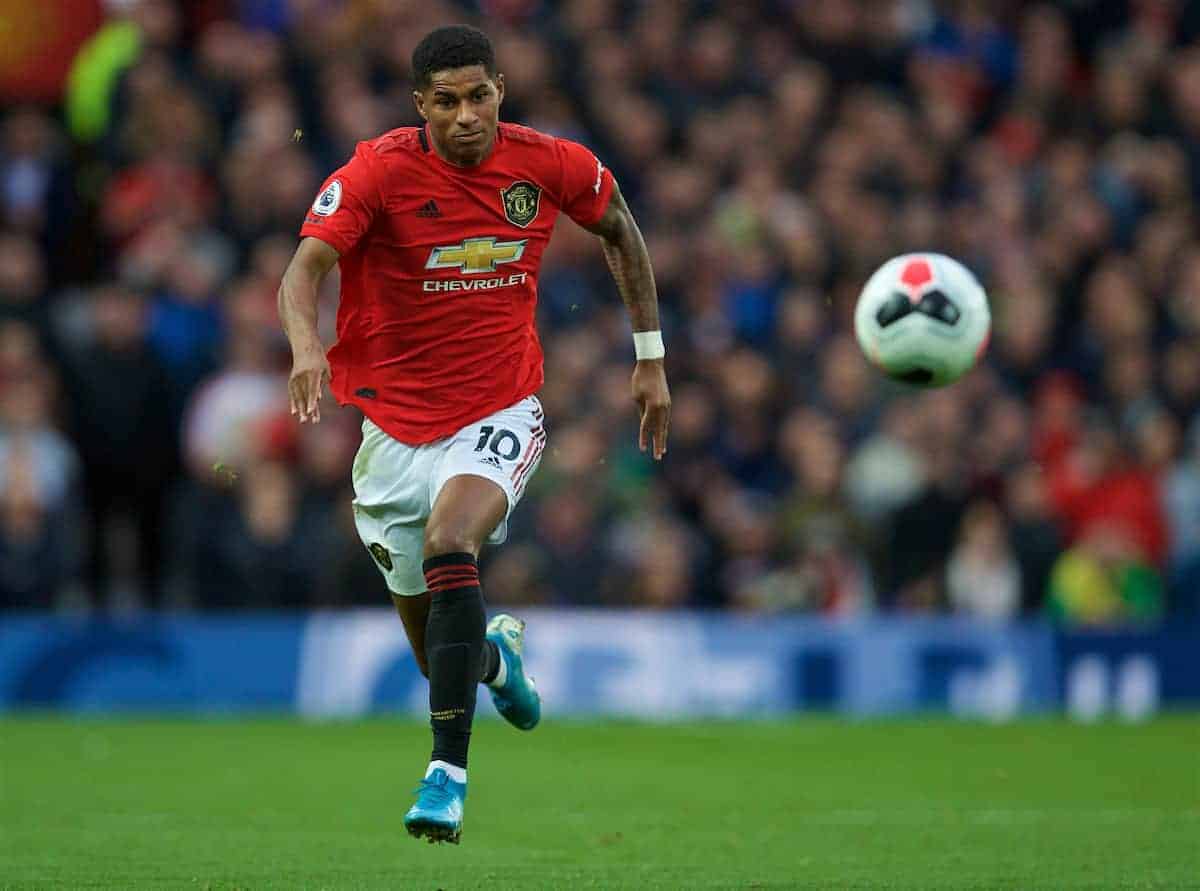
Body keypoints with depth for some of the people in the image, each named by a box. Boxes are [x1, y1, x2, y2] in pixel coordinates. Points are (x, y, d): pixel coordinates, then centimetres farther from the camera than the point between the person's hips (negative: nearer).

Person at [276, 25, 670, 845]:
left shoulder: (548, 165, -7)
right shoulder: (379, 170, -15)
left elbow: (620, 230, 12)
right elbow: (307, 265, -26)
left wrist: (651, 357, 12)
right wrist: (306, 347, -47)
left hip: (499, 416, -1)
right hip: (394, 426, 1)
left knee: (448, 545, -31)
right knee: (428, 633, 11)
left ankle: (448, 769, -29)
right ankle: (496, 655, 51)